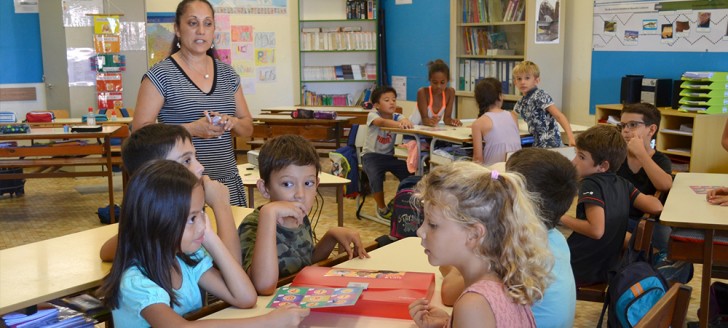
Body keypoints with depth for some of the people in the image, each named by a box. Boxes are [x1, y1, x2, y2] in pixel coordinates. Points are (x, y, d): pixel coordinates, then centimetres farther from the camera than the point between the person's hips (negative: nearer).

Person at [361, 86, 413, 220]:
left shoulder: (397, 117, -2)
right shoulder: (372, 115, -13)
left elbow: (405, 121, -26)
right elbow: (382, 122, -37)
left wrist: (405, 122, -53)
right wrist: (399, 124, -57)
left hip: (389, 156, 4)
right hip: (372, 155, -4)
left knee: (409, 174, -16)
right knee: (376, 178, -30)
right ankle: (382, 207, -4)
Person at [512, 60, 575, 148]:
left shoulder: (540, 96, -13)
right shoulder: (520, 103, 10)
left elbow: (559, 116, -20)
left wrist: (570, 137, -31)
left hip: (550, 144, -7)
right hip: (537, 144, 7)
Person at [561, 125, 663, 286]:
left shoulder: (590, 184, -20)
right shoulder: (622, 183, 0)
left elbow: (596, 230, -29)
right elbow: (656, 207, -4)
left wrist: (562, 218, -16)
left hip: (578, 270, -8)